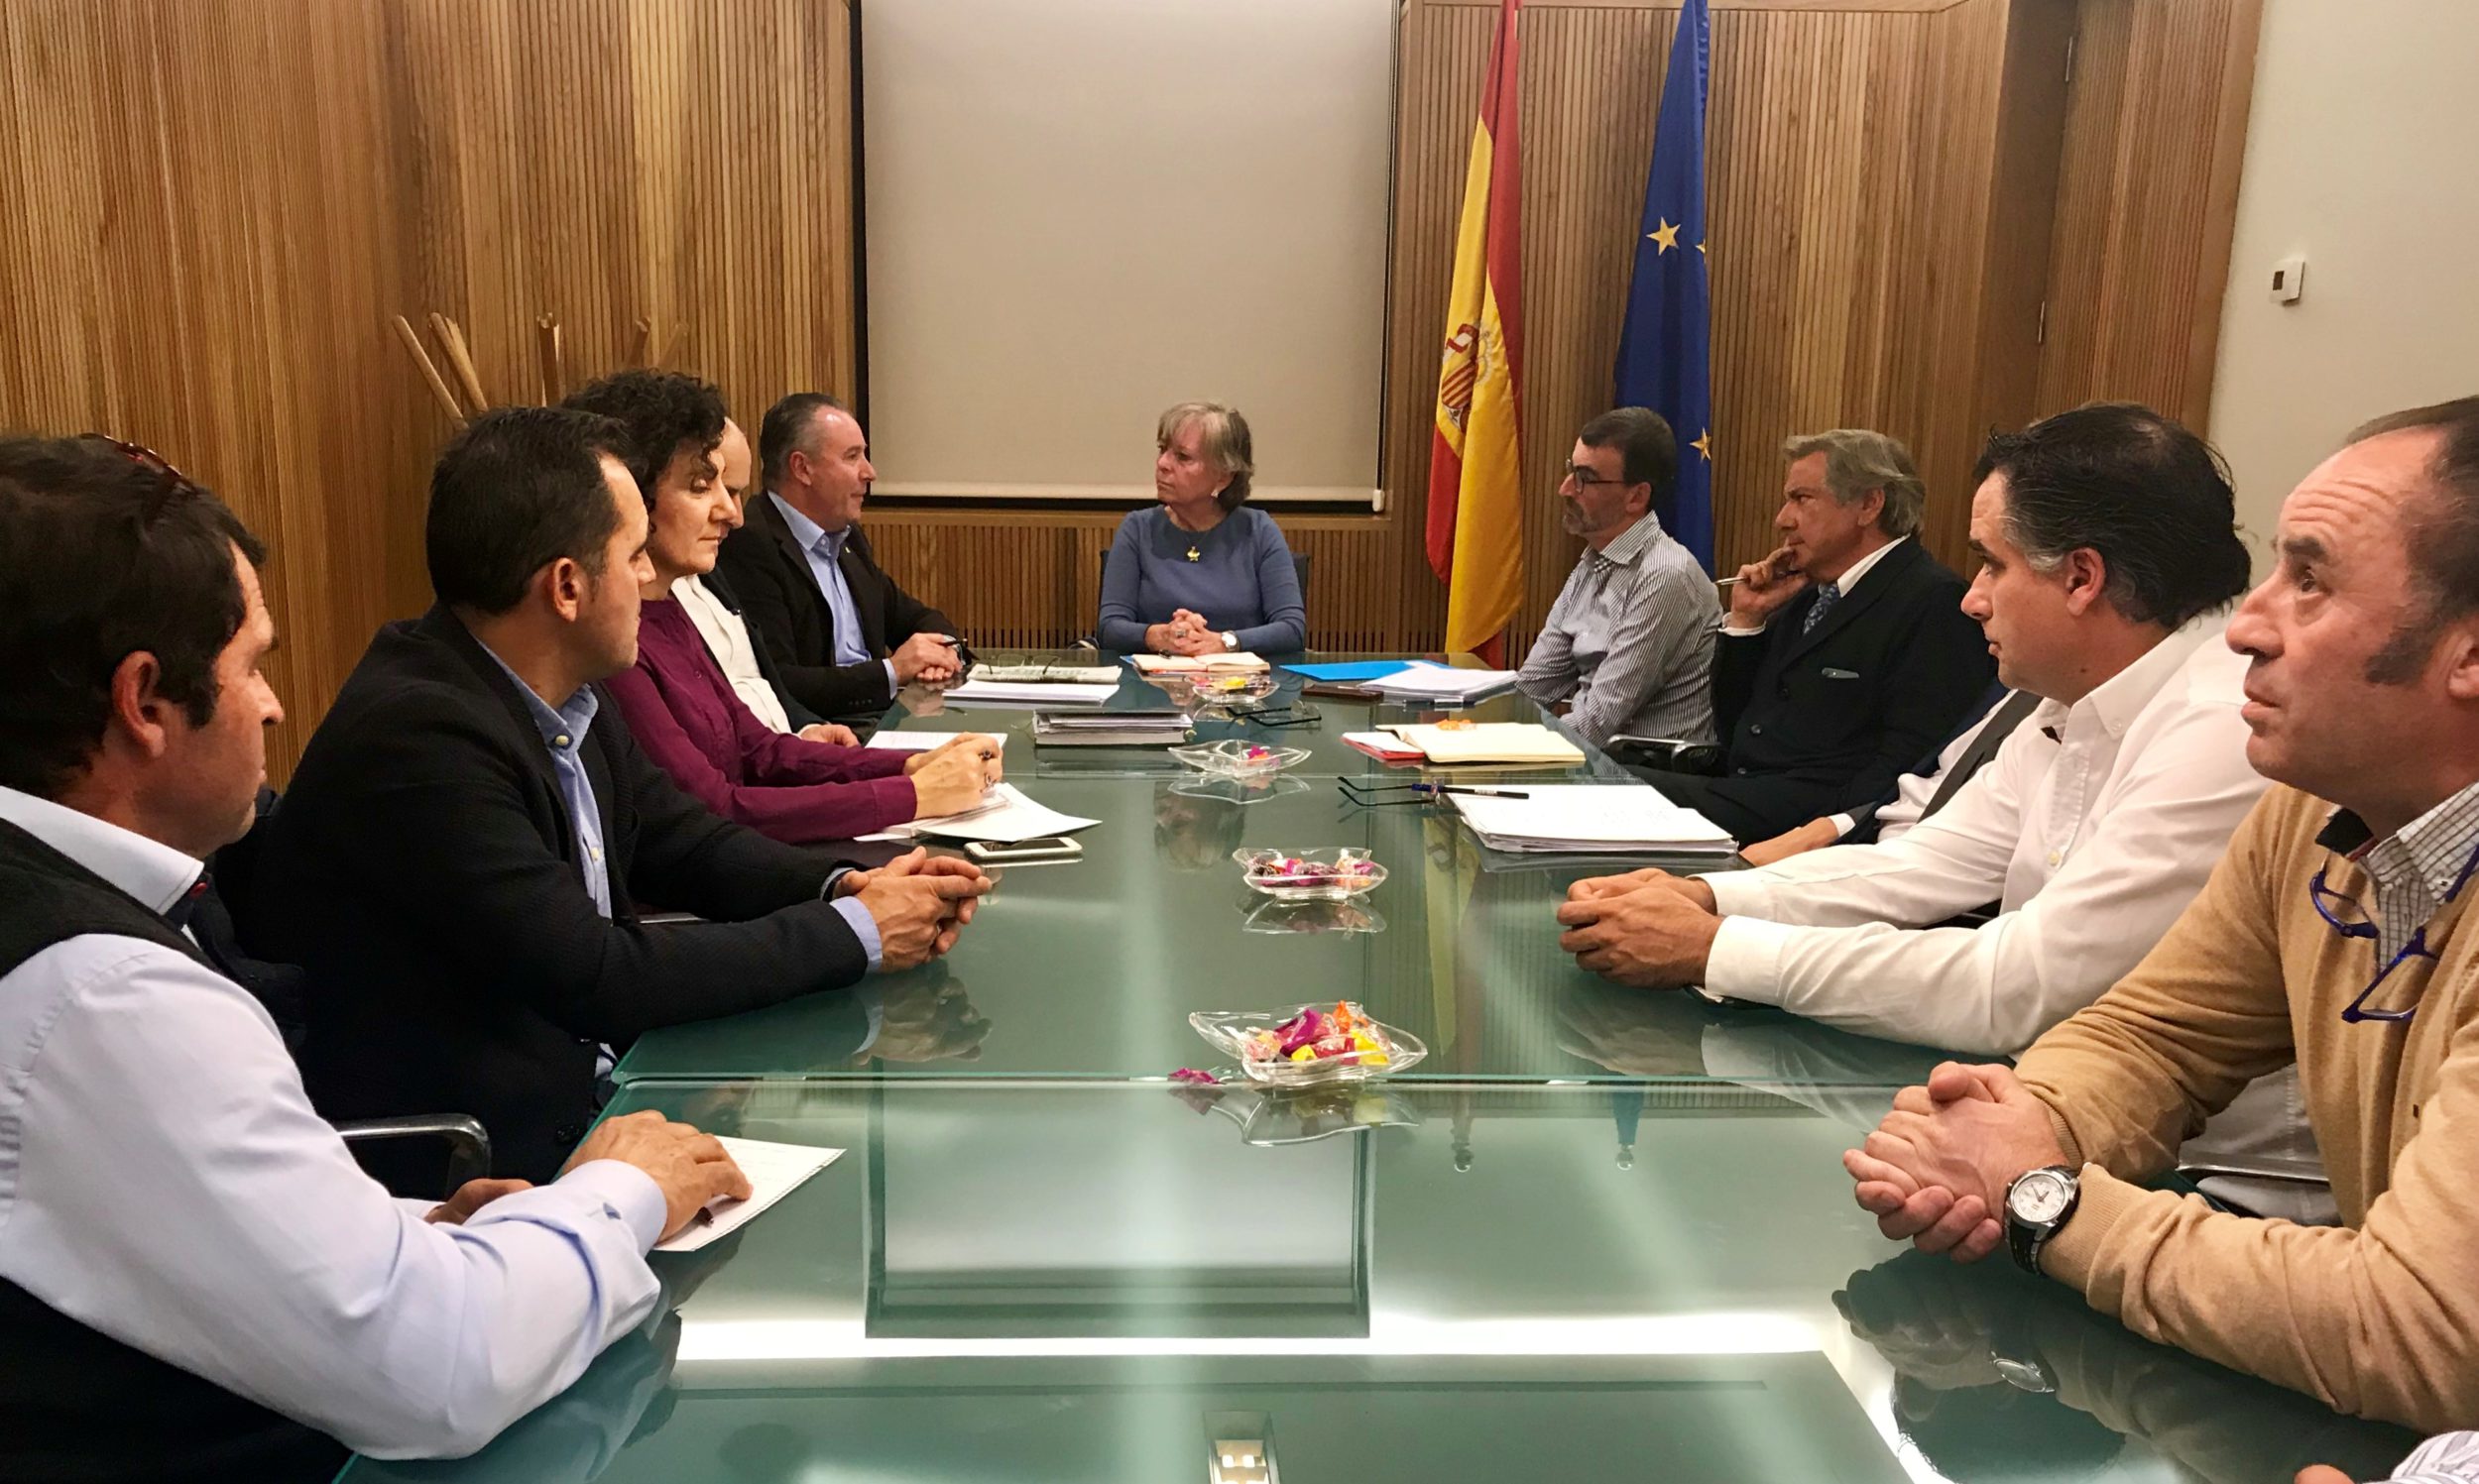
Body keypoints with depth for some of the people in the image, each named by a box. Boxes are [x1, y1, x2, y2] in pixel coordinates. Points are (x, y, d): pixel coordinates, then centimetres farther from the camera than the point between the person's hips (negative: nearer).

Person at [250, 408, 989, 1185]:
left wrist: (845, 885, -9)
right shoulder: (414, 736, -25)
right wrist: (855, 933, -17)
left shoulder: (560, 699, 0)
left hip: (585, 1085, 7)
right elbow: (598, 977, -24)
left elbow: (684, 842, 10)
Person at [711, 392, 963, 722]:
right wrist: (892, 671, -15)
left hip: (885, 715, 9)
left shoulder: (847, 537, 17)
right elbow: (776, 688, -20)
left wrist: (941, 648, 2)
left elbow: (915, 617, 25)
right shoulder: (748, 547, -12)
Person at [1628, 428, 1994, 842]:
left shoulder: (1935, 602, -7)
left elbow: (1910, 762, -16)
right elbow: (1732, 728, 22)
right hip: (1742, 791, 9)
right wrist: (1746, 619, 11)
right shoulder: (1806, 594, 19)